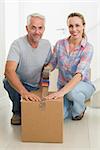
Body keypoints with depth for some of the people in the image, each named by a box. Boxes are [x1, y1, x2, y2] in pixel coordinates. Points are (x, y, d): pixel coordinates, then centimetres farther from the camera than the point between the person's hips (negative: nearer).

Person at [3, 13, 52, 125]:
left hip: (38, 87, 3)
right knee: (8, 81, -34)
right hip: (19, 84, -3)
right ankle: (17, 112, -7)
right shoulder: (18, 44, -23)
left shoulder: (46, 44, -7)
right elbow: (9, 71, -38)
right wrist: (24, 92, -51)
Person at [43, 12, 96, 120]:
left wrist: (62, 91, -44)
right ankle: (70, 105, 16)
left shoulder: (87, 48, -18)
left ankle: (79, 110, -2)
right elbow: (53, 63, 7)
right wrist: (46, 69, -19)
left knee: (72, 91, -39)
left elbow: (79, 74, -30)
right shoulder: (60, 44, -6)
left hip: (83, 86, -3)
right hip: (63, 86, 3)